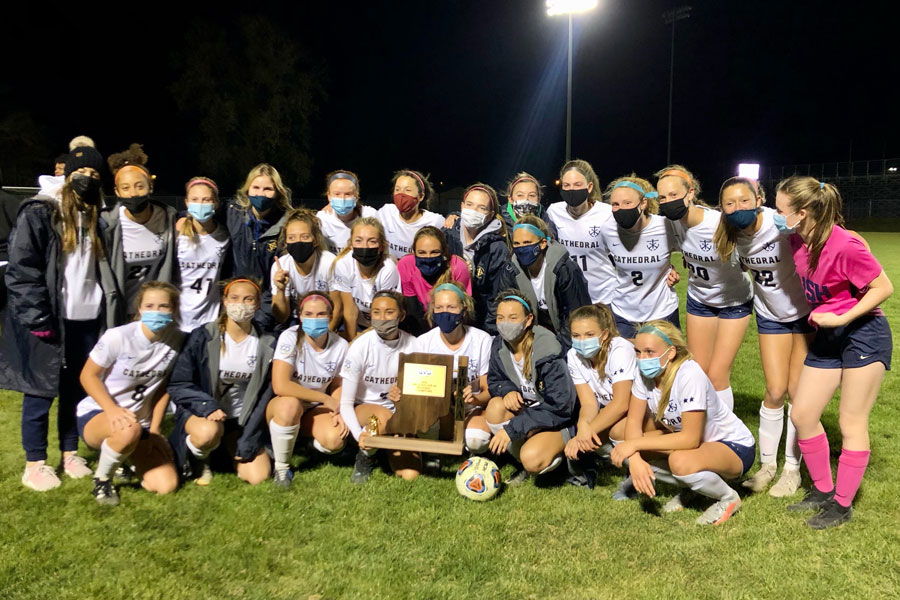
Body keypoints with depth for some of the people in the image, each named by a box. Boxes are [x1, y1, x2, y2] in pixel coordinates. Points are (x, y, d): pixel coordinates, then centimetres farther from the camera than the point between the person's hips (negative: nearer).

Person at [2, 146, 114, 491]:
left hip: (86, 319, 6)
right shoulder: (38, 214, -7)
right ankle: (35, 466, 15)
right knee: (41, 392, 4)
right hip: (48, 320, -6)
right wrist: (38, 319, -18)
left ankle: (70, 454, 27)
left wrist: (104, 312, 10)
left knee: (77, 390, 13)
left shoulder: (96, 218, 14)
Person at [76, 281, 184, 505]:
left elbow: (164, 386, 3)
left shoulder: (177, 340, -7)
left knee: (166, 486, -10)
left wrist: (154, 429, 0)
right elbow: (88, 375, -10)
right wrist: (112, 409, -26)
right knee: (129, 429, -41)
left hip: (140, 422, 4)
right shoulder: (118, 337, -20)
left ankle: (126, 457, 21)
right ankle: (101, 479, -8)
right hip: (96, 415, -4)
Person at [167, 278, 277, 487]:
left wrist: (248, 440, -6)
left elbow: (264, 396, -1)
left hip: (241, 420, 2)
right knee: (209, 432, -37)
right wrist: (207, 406, -27)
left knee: (258, 477, -14)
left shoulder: (267, 345, -4)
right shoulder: (203, 337, -11)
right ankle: (198, 459, 1)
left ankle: (232, 451, 20)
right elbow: (177, 385, -10)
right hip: (200, 412, -2)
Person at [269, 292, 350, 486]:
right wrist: (326, 400, -24)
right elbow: (280, 386, -29)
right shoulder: (290, 338, -20)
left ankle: (303, 441, 10)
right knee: (290, 404, -38)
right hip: (283, 406, -3)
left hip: (315, 410, 3)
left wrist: (339, 411, -15)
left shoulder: (340, 345, -8)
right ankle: (281, 466, -13)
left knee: (335, 439, -27)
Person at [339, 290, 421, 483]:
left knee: (411, 474, -16)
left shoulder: (412, 345, -9)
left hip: (400, 413, 3)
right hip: (364, 409, -2)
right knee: (384, 416, -38)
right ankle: (366, 456, -6)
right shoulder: (361, 346, -15)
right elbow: (345, 403, -15)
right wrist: (358, 434, -33)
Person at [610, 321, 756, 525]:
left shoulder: (690, 375, -31)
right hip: (688, 439, 7)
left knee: (680, 461, -38)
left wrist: (635, 444, -33)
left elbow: (691, 438, -34)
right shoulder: (646, 373, -11)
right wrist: (635, 459, -30)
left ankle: (728, 498, -5)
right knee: (623, 450, -13)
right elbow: (634, 421, -12)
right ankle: (687, 488, 9)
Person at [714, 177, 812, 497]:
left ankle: (792, 469, 19)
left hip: (807, 311, -3)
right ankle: (767, 464, 20)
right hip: (771, 315, 3)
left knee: (798, 391, 1)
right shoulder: (732, 236, -11)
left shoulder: (783, 226, -28)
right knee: (775, 391, 2)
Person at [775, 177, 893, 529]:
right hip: (826, 337, 8)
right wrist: (819, 315, 7)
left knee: (851, 423, 3)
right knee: (802, 415, 8)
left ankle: (842, 505, 16)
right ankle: (822, 491, 25)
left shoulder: (844, 245, -25)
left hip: (863, 333, -7)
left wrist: (841, 318, -20)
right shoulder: (797, 239, -4)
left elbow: (884, 287, -16)